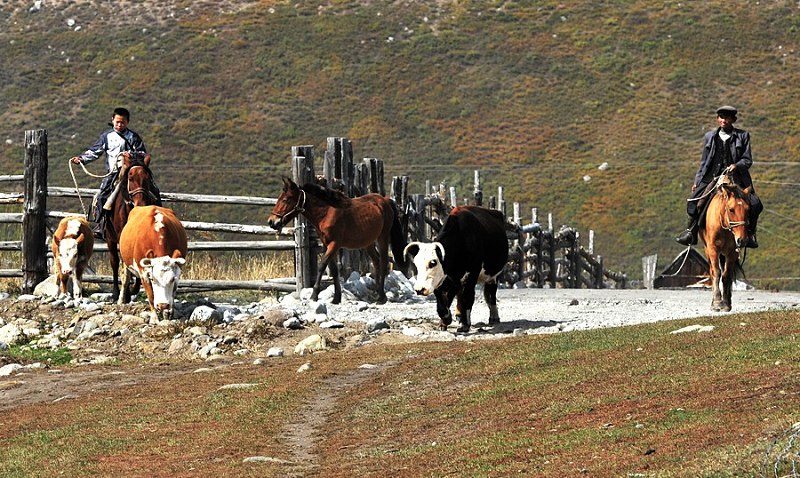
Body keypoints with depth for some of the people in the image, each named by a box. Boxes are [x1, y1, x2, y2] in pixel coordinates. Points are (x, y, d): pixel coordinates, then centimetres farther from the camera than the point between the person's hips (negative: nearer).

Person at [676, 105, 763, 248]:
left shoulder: (742, 136, 6)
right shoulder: (709, 137, 14)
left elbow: (748, 160, 2)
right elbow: (704, 162, 18)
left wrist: (736, 165, -18)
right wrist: (697, 181, 10)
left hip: (736, 178, -2)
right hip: (712, 177, 2)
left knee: (755, 204, -19)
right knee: (694, 201, -16)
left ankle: (749, 234, -1)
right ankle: (691, 232, -2)